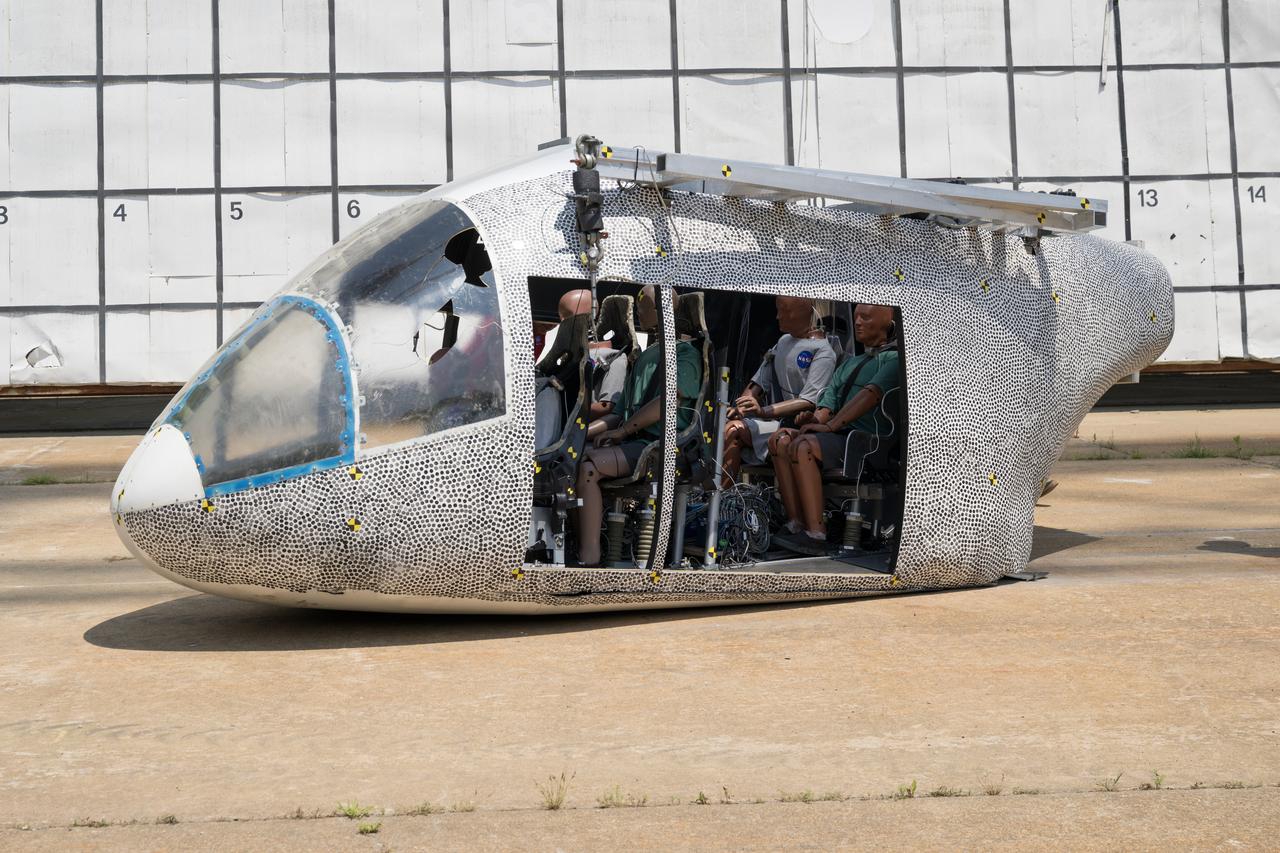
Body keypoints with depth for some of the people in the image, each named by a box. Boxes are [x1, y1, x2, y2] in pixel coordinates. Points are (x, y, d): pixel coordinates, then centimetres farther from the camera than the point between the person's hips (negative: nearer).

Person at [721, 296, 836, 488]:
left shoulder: (822, 351, -6)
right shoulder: (784, 341, 20)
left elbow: (808, 402, -17)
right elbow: (760, 381, 21)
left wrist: (764, 411, -26)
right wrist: (739, 407, 2)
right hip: (774, 421, 7)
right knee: (731, 427, -21)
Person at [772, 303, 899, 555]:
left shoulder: (893, 359, 0)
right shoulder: (850, 363, 28)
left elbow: (871, 395, -16)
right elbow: (829, 401, 17)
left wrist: (830, 425, -23)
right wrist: (815, 419, -6)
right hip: (840, 435, 8)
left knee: (803, 446, -29)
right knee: (783, 440, -12)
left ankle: (815, 535, -31)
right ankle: (796, 524, -19)